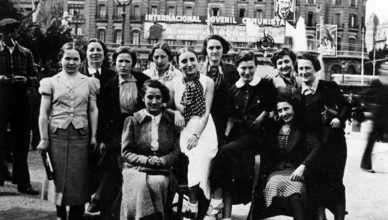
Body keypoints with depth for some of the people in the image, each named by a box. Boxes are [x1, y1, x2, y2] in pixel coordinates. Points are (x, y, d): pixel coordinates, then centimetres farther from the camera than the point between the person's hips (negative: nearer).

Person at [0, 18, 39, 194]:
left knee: (21, 143, 6)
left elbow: (34, 77, 11)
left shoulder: (25, 53, 10)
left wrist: (26, 80, -9)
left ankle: (22, 182, 14)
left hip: (20, 100, 2)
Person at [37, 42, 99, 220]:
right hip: (57, 135, -1)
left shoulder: (89, 82, 10)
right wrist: (44, 138, -1)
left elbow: (93, 110, 10)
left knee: (79, 178, 1)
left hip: (81, 135, 1)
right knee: (58, 176, 1)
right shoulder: (51, 82, 6)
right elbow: (44, 113, 4)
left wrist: (94, 135, 3)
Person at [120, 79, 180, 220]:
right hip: (135, 170, -1)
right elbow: (125, 152, 4)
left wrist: (162, 160, -10)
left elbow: (176, 151, 10)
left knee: (158, 183, -32)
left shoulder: (171, 121, 11)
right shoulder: (132, 121, 7)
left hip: (162, 172, 1)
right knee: (141, 184, -33)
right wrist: (146, 160, -11)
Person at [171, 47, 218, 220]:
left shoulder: (207, 82, -2)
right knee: (195, 165, -15)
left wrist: (196, 135, -15)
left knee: (200, 161, -18)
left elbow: (206, 112, -6)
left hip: (203, 128, -2)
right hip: (184, 129, 2)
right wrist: (176, 112, -8)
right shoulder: (175, 83, 5)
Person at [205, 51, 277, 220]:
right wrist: (225, 136, 6)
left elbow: (273, 110, 6)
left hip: (257, 136, -4)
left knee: (225, 152, -29)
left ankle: (215, 206, -25)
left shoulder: (266, 85, 4)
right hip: (237, 136, 4)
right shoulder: (233, 89, 16)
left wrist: (263, 116, -9)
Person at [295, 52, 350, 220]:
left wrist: (339, 119, -19)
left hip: (332, 142, -3)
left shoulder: (328, 87, -3)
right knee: (315, 184, 5)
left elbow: (345, 106, -2)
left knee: (334, 184, 1)